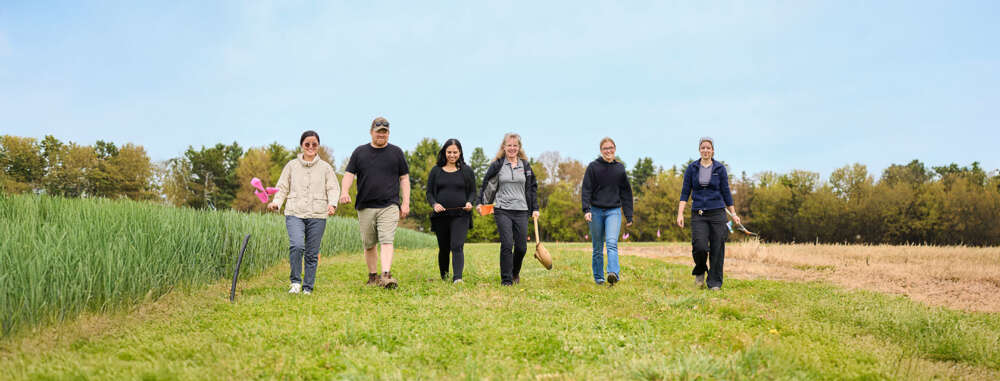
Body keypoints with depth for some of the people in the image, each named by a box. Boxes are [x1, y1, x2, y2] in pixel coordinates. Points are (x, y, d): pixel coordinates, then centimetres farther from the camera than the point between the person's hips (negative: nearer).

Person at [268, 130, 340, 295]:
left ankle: (308, 287, 17)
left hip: (317, 215, 1)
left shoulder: (325, 167, 10)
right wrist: (276, 202, -4)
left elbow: (333, 188, 7)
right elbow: (283, 187, 14)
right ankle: (295, 281, -5)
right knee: (296, 245, -22)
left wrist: (332, 203, -13)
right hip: (294, 213, -1)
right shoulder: (291, 166, 11)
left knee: (312, 253, 4)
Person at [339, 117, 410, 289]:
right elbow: (349, 174, 6)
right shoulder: (360, 152, 10)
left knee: (387, 241, -16)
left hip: (389, 206, -2)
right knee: (369, 245, 9)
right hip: (365, 207, 2)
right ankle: (373, 276, 22)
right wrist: (344, 191, -14)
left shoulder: (396, 152, 9)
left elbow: (404, 178, 10)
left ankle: (386, 275, -23)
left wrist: (405, 203, 2)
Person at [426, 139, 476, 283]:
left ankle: (457, 277, -23)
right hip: (441, 216, 2)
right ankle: (444, 277, 27)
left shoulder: (467, 171, 9)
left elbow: (473, 191, 12)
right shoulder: (436, 171, 10)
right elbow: (429, 192, 10)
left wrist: (470, 202, -9)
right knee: (443, 249, 11)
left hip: (460, 216, -2)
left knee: (457, 246, -16)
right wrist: (434, 204, -10)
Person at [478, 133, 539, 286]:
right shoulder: (497, 165, 3)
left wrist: (535, 208, 11)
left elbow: (532, 187, 15)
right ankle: (506, 279, -3)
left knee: (521, 247, 3)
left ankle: (515, 273, 29)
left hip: (521, 211, 3)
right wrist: (483, 204, -3)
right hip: (502, 211, -2)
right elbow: (486, 185, 6)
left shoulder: (525, 166, 10)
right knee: (507, 244, -13)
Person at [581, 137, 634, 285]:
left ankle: (613, 273, -30)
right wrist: (586, 209, -16)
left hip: (614, 211, 0)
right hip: (596, 211, 0)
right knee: (598, 248, 7)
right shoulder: (593, 166, 0)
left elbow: (626, 192, 13)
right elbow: (586, 189, -3)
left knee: (612, 243, -18)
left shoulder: (620, 168, 8)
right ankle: (598, 277, 18)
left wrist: (629, 216, 10)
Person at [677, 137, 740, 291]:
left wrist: (733, 214, 7)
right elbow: (685, 192, 2)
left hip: (717, 212, 0)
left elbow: (726, 192, 8)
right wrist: (680, 214, -6)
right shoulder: (692, 168, 4)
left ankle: (715, 282, 12)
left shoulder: (720, 168, 4)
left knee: (717, 249, -1)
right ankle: (700, 271, 16)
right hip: (698, 214, 0)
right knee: (699, 247, -14)